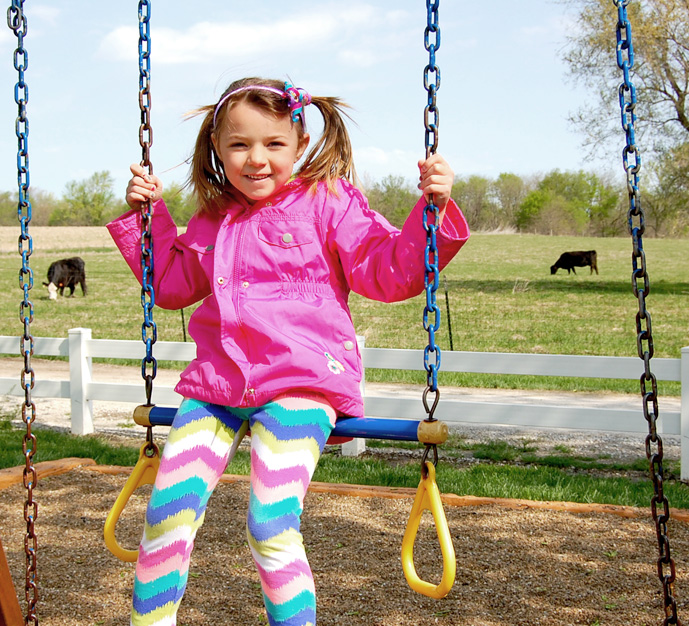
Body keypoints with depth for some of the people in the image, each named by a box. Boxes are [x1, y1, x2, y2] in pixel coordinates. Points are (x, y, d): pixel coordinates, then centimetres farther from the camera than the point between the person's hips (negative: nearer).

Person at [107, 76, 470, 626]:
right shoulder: (213, 220, 19)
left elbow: (390, 274, 0)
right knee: (168, 512, -7)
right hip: (216, 384, 5)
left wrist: (432, 208, -13)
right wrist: (145, 215, 24)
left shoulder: (326, 200, 4)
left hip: (300, 381, -5)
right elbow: (171, 285, 33)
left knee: (272, 526, -19)